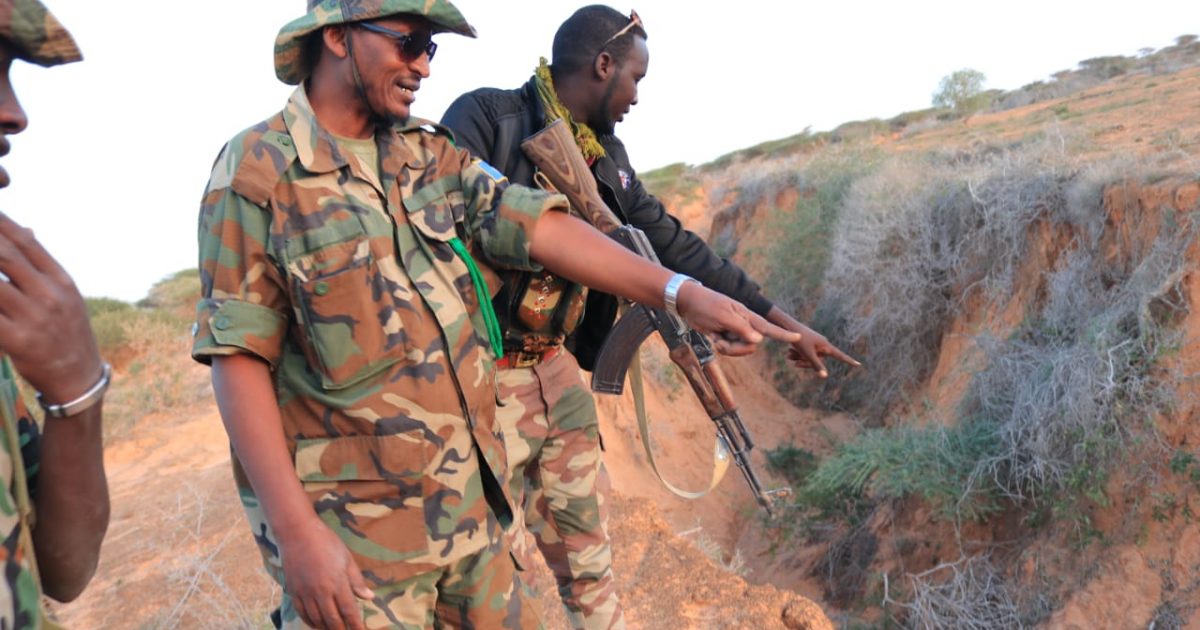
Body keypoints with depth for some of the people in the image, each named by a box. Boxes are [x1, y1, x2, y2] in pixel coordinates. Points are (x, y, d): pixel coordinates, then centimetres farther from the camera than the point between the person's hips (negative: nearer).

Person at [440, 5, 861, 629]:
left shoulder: (606, 158, 11)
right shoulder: (485, 117, -10)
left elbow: (676, 248, 11)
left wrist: (786, 324, 11)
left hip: (557, 369, 7)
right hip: (484, 376, -7)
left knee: (588, 554, 15)